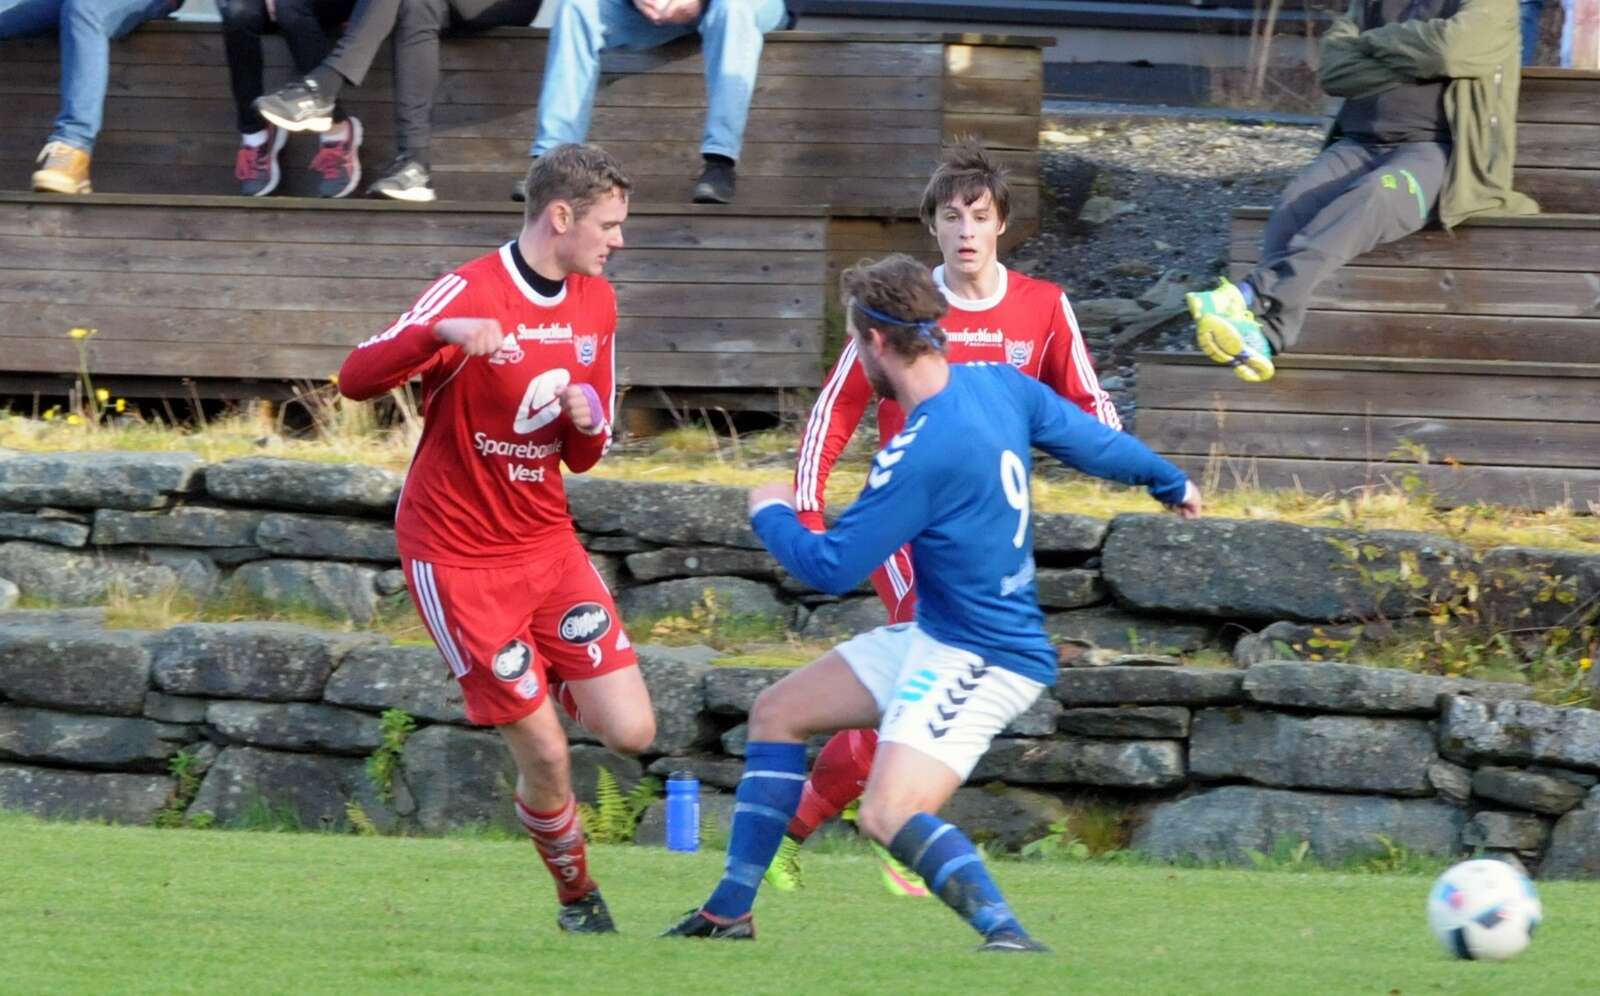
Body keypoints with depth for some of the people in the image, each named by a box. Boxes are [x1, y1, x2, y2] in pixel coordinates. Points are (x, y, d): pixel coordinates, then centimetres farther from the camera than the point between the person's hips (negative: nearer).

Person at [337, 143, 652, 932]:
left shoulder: (595, 304, 8)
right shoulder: (469, 295, -14)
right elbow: (356, 379, -26)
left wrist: (588, 422, -10)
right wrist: (439, 334, -43)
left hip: (547, 541, 6)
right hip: (459, 558, -6)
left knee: (631, 733, -8)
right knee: (546, 757, -7)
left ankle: (549, 686, 23)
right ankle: (577, 897, 18)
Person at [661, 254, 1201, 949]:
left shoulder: (923, 451, -26)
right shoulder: (999, 384, -1)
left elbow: (830, 568, -19)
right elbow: (1093, 443, 14)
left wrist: (771, 514, 2)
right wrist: (1170, 483, 35)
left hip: (978, 659, -10)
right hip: (934, 637, 10)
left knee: (889, 814, -28)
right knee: (779, 711, 17)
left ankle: (1009, 938, -35)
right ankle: (729, 914, 22)